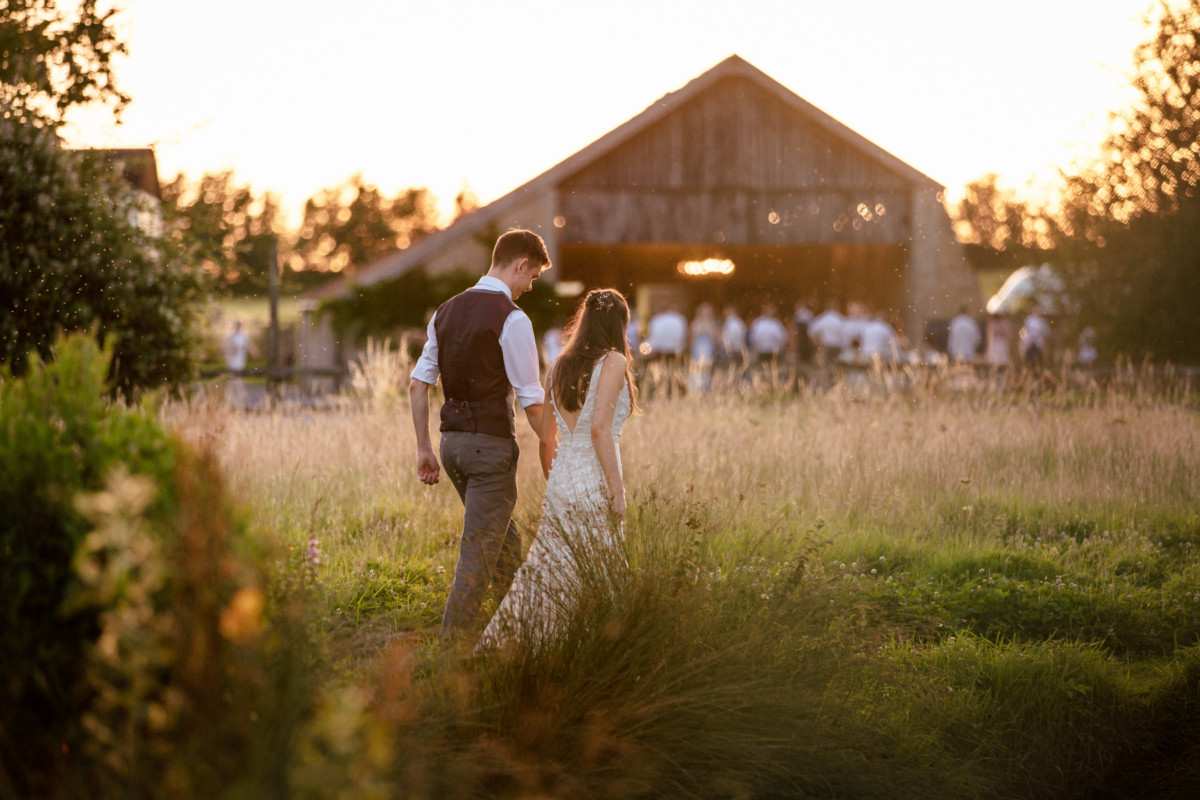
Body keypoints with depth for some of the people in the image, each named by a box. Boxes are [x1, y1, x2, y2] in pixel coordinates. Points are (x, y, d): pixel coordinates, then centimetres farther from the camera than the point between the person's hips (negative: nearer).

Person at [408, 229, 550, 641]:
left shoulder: (446, 311, 10)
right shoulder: (511, 319, -13)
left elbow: (418, 385, 10)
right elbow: (531, 401, -12)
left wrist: (424, 448, 15)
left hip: (452, 438, 8)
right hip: (492, 442, -8)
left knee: (507, 542, 22)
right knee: (479, 553, -2)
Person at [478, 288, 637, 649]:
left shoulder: (558, 368, 13)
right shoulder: (613, 362, -6)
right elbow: (600, 429, -17)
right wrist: (617, 490, -15)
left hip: (560, 484, 6)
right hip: (594, 486, -6)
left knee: (546, 576, 6)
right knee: (601, 582, 3)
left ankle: (493, 646, -3)